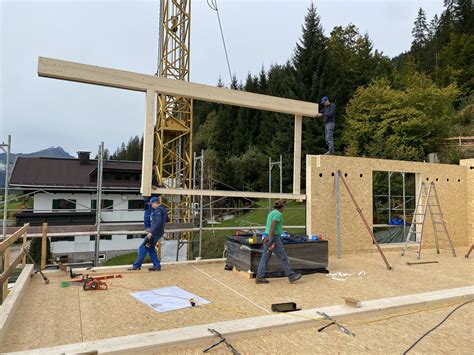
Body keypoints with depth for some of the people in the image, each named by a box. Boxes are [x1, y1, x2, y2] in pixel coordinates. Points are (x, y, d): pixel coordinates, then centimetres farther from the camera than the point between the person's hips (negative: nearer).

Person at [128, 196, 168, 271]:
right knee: (151, 248, 16)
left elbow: (158, 222, -27)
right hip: (158, 232, 10)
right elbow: (166, 219, 27)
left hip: (154, 233, -10)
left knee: (143, 248, -2)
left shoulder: (158, 210, -17)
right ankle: (157, 266, 16)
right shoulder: (163, 209, 13)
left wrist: (151, 232, -28)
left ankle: (137, 265, 5)